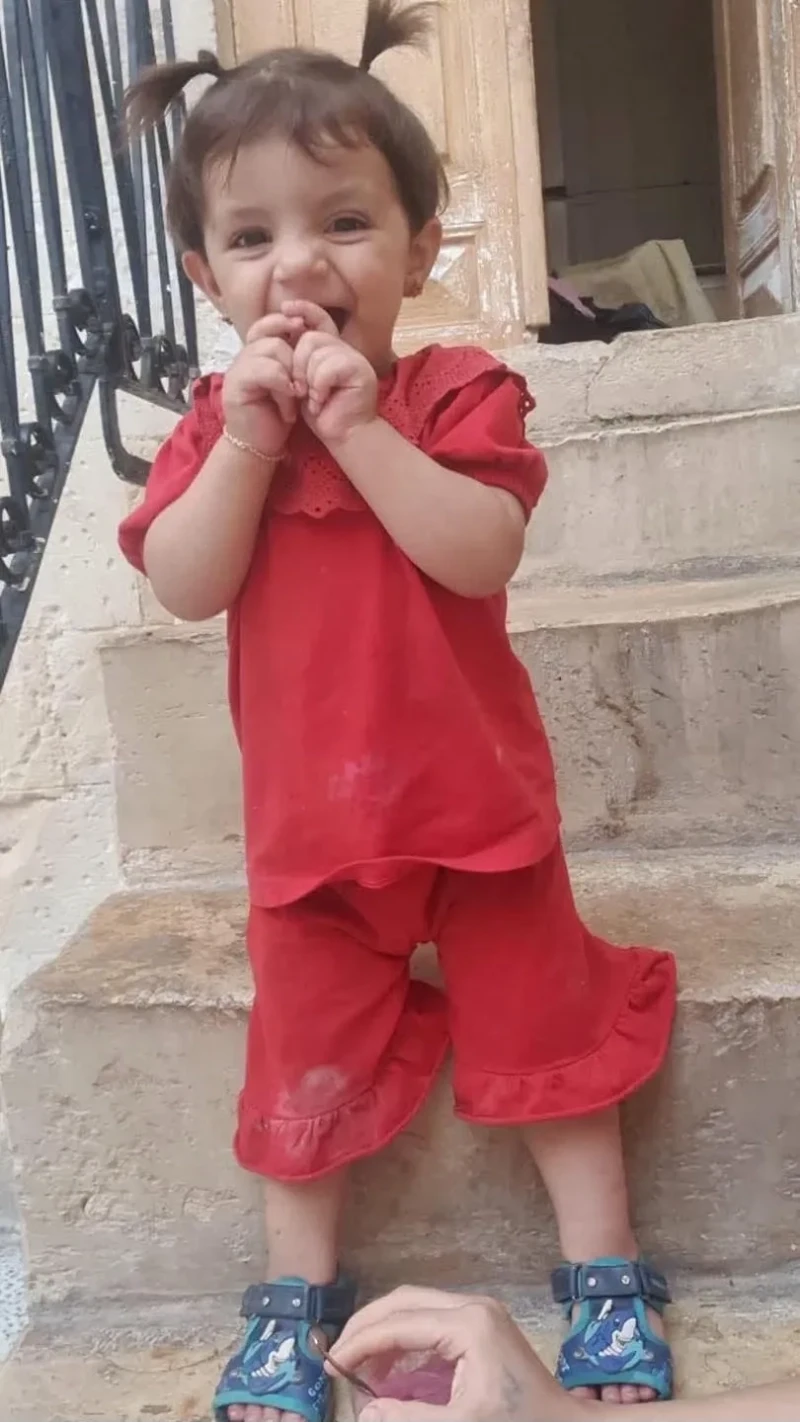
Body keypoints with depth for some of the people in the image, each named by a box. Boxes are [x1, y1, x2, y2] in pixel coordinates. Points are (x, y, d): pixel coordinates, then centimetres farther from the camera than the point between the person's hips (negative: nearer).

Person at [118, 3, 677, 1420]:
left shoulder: (459, 392, -8)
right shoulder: (215, 421, 0)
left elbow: (482, 555, -23)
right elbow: (184, 587, -13)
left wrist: (359, 425, -25)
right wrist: (250, 437, -20)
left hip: (472, 791, -1)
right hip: (311, 812, 2)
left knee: (541, 1019, 11)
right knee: (308, 1048, 13)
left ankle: (605, 1270, 32)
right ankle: (297, 1290, 34)